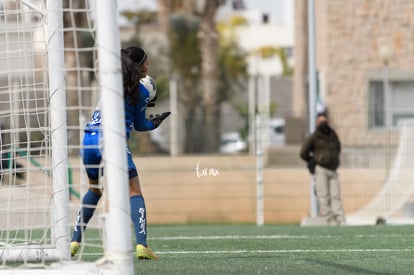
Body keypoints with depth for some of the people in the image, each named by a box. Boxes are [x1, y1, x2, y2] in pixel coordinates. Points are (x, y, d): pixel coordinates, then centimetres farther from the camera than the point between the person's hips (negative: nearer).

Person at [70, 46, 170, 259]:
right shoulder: (141, 92, 1)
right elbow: (139, 125, 12)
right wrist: (155, 122, 30)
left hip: (90, 139, 5)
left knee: (94, 189, 25)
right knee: (134, 192, 3)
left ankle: (75, 241, 20)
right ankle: (141, 245, -13)